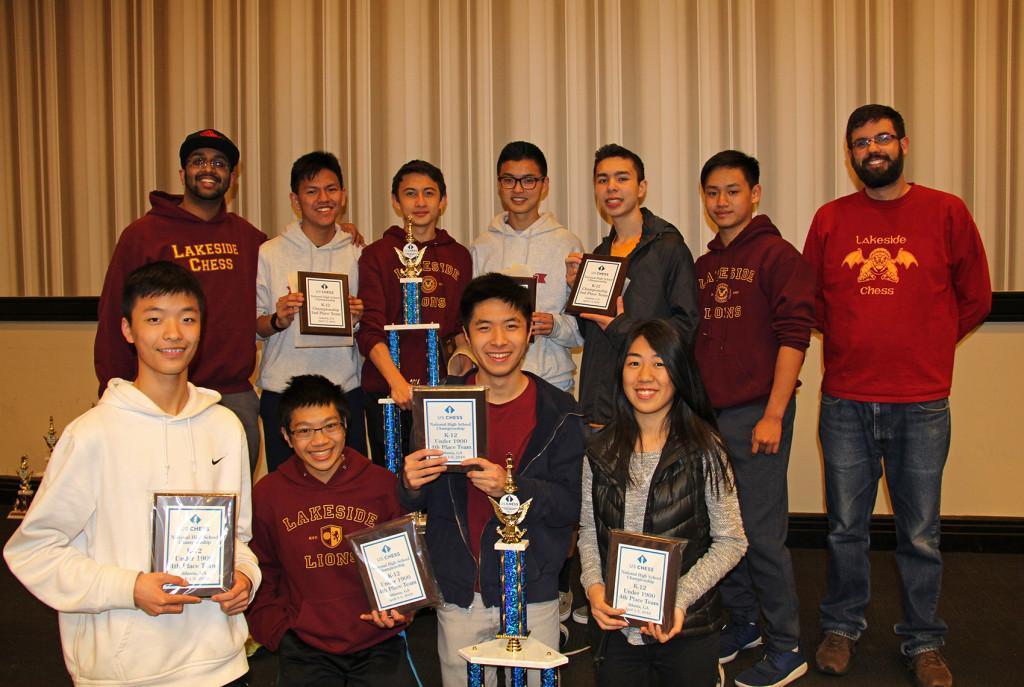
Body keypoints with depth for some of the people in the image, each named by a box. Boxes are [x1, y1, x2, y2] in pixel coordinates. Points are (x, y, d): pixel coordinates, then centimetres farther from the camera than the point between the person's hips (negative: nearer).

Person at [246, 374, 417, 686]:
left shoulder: (383, 484, 2)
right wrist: (279, 633, -1)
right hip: (305, 649, 0)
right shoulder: (267, 494, 3)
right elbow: (261, 578, 11)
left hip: (378, 643, 0)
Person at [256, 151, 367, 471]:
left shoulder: (356, 255, 8)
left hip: (346, 389, 2)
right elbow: (255, 324, 3)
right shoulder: (270, 253, 1)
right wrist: (278, 320, -16)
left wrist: (360, 317, -7)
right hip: (283, 392, -1)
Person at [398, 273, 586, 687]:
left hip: (533, 595, -1)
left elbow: (571, 505, -8)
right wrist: (410, 485, -19)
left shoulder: (558, 412, -4)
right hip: (458, 596, 1)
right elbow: (413, 506, 4)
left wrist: (511, 487, -24)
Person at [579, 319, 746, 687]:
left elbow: (731, 542, -8)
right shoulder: (600, 450, 0)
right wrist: (593, 586, -7)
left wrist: (681, 599, -18)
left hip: (687, 630, -3)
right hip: (617, 627, 3)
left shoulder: (703, 449, -11)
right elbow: (588, 529, 8)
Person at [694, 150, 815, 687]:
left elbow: (793, 337, -11)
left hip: (756, 414, -6)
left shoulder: (777, 255, -5)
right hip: (709, 412, 6)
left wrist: (773, 415, -16)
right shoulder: (704, 264, 15)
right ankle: (741, 622, 31)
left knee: (761, 532, -2)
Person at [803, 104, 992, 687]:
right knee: (846, 528, 12)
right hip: (845, 402, 2)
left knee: (920, 534, 7)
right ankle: (843, 627, 29)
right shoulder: (830, 219, 5)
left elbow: (975, 299, 7)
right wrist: (853, 340, 7)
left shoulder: (946, 212, 0)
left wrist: (925, 347, 6)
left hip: (921, 404, -1)